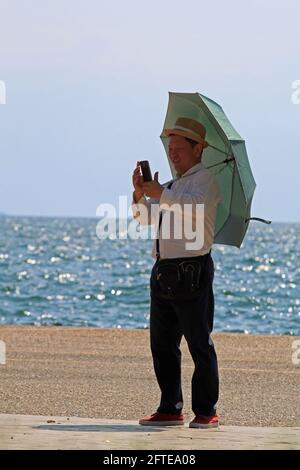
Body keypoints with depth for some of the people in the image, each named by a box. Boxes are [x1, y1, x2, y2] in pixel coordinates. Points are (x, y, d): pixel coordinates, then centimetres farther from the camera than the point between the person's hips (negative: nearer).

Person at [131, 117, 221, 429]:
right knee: (162, 345, 8)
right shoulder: (174, 185, 22)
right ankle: (170, 409, 13)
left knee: (199, 345, -4)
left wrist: (161, 193, -16)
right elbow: (144, 217, 17)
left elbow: (194, 206, -25)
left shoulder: (204, 180, -4)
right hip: (163, 272, 9)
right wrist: (140, 193, 0)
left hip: (191, 272, -9)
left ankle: (206, 412, 0)